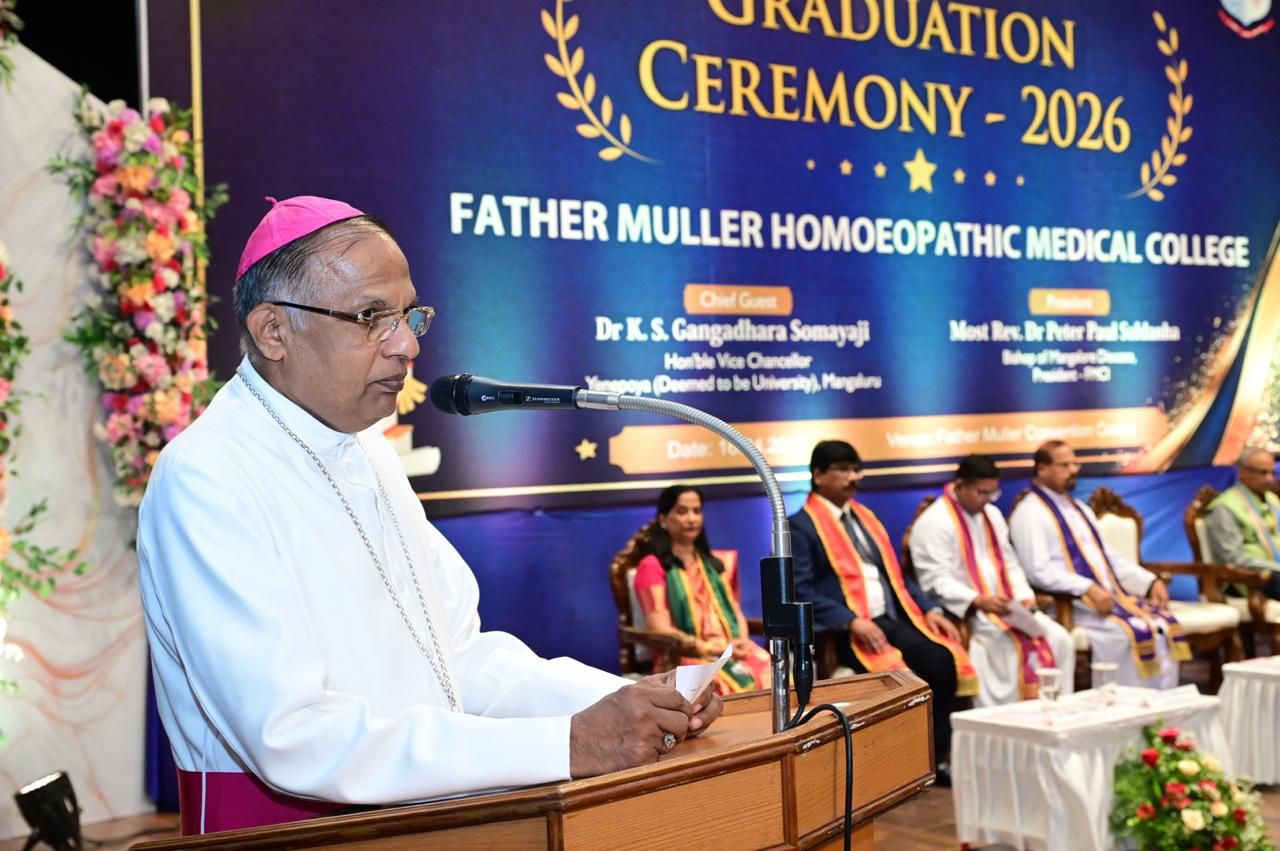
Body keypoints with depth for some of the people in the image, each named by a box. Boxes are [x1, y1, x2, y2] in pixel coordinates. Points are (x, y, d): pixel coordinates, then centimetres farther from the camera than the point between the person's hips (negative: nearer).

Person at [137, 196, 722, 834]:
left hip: (423, 815, 7)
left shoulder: (364, 447, 11)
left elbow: (460, 655, 10)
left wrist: (625, 701, -5)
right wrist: (567, 745, -24)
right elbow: (295, 738, -22)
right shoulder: (206, 479, -14)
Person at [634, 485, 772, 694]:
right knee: (735, 684, -36)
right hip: (684, 656, -5)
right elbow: (661, 629, -4)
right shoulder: (652, 566, 4)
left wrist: (742, 641, -4)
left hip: (732, 650, 5)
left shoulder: (719, 562, 23)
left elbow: (736, 611, 19)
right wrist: (713, 649, -13)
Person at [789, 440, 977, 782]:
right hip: (845, 629, -6)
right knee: (897, 673, -31)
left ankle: (936, 756, -9)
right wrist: (852, 622, -22)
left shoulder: (864, 515, 22)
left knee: (941, 659, -20)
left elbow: (894, 574, 23)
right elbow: (799, 592, -12)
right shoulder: (801, 526, -1)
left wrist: (929, 608, 6)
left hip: (891, 619, 7)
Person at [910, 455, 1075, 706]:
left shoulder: (992, 515, 16)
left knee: (1058, 639, -14)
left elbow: (1009, 564, 18)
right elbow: (937, 583, -17)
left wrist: (1024, 596, -1)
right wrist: (978, 601, -30)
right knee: (1016, 643, -31)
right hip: (963, 612, -8)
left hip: (1005, 607, 8)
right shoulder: (933, 523, -11)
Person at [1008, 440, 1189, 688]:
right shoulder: (1030, 513, -6)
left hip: (1110, 596, 8)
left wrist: (1151, 582, 7)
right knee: (1134, 633, -27)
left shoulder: (1079, 508, 22)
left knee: (1165, 626, -12)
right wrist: (1089, 589, -26)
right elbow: (1039, 572, -17)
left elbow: (1109, 556, 22)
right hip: (1069, 606, -8)